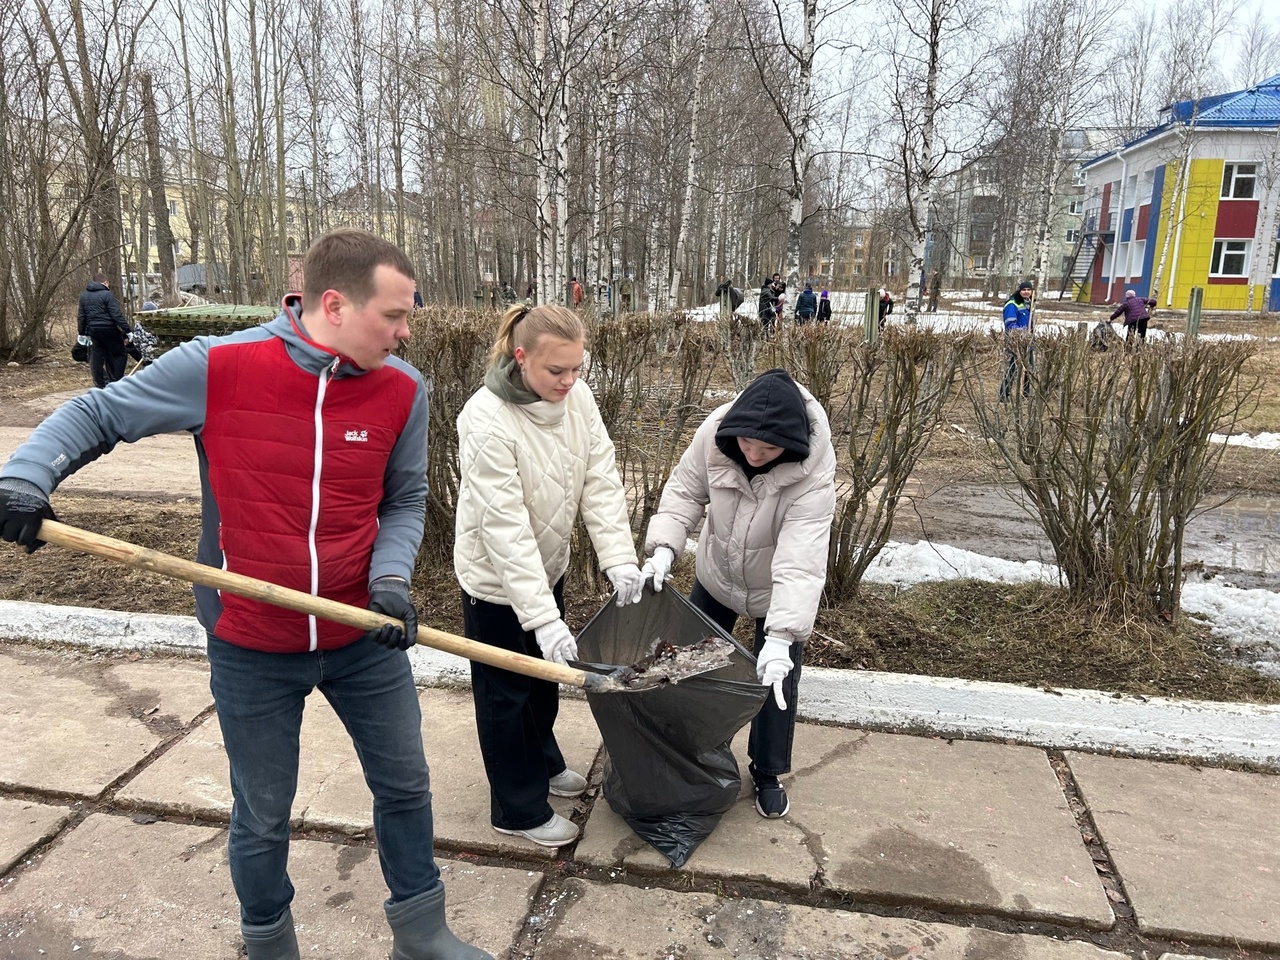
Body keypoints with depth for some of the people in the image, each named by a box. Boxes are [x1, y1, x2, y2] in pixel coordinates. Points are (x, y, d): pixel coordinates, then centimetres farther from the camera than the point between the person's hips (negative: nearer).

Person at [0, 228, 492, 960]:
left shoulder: (404, 391, -9)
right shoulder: (216, 367, -17)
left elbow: (405, 501, 1)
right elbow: (94, 416, -3)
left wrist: (391, 577, -17)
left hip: (364, 639, 3)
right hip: (251, 650, -2)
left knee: (405, 785, 17)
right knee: (263, 816, 16)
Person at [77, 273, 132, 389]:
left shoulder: (83, 295, 13)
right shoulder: (107, 294, -9)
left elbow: (81, 316, 15)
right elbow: (117, 315, -14)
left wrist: (82, 333, 20)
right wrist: (127, 331, -13)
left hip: (93, 331, 6)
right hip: (109, 329, -6)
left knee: (96, 358, 9)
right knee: (120, 353, 4)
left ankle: (100, 384, 11)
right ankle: (116, 381, -4)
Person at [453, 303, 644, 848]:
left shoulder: (577, 398, -11)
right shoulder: (486, 421, -31)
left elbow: (601, 481, -9)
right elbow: (506, 528, -33)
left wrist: (619, 558, -20)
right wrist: (543, 618, -35)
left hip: (549, 567, 7)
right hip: (496, 580, -7)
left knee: (544, 679, 26)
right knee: (505, 695, 10)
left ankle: (543, 764, 50)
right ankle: (519, 810, 28)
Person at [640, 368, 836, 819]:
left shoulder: (812, 474, -37)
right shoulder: (715, 432, -27)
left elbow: (800, 562, -41)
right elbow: (686, 491, -13)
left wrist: (781, 636, -48)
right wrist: (664, 547, -28)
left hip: (778, 590, -3)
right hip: (717, 575, 4)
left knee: (775, 678, 5)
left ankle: (768, 774, 31)